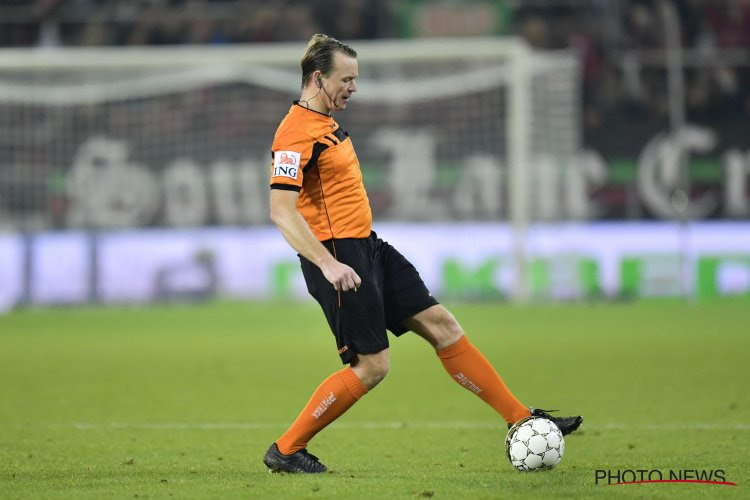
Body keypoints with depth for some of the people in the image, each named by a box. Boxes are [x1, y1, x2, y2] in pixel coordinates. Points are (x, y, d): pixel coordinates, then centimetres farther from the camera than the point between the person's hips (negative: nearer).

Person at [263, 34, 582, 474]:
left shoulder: (325, 123, 15)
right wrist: (328, 264, -32)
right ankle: (285, 451, 4)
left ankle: (521, 420, 7)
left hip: (368, 247, 10)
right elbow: (281, 210, -26)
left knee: (441, 324, 5)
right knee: (371, 366, -8)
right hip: (340, 258, -10)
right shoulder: (296, 133, -17)